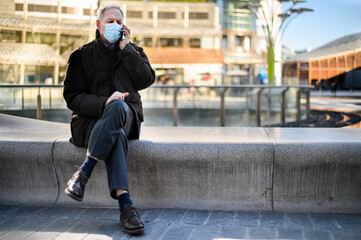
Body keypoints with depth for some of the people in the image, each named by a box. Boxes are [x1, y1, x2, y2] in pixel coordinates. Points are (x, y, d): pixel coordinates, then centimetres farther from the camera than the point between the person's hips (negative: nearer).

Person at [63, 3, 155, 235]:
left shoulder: (134, 51, 18)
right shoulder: (82, 54, 10)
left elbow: (146, 80, -3)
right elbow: (72, 96, 0)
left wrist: (126, 47, -2)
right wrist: (104, 103, -18)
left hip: (126, 115, 2)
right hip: (91, 117, -1)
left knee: (118, 106, -37)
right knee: (116, 134, -38)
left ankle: (83, 172, -39)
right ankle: (126, 205, -45)